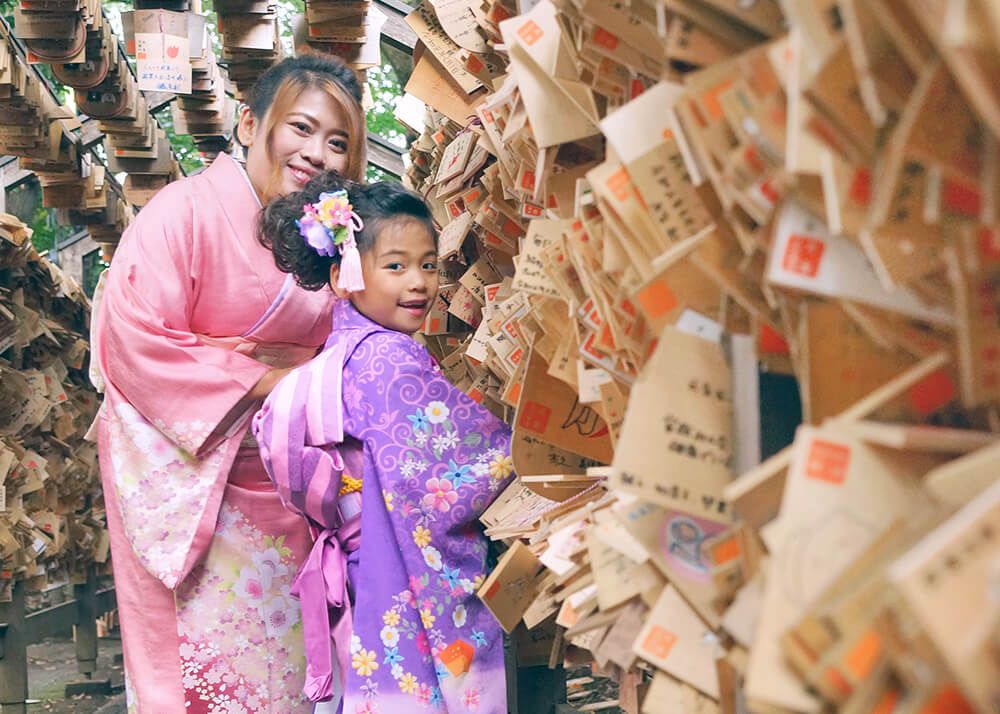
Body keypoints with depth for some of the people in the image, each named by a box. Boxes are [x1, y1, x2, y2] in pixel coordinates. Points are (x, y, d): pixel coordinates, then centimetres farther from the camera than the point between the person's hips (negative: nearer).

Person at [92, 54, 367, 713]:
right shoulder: (188, 211, -15)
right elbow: (135, 339, -20)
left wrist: (305, 362, -13)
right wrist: (267, 381, -18)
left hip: (283, 484, 6)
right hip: (187, 475, -5)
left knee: (284, 648, 11)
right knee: (204, 654, 0)